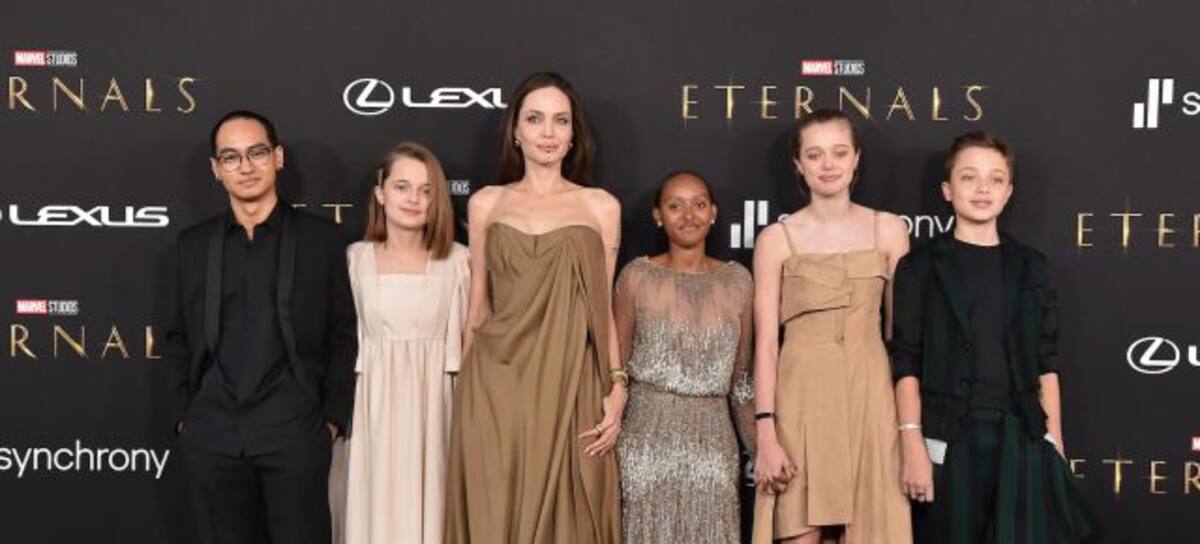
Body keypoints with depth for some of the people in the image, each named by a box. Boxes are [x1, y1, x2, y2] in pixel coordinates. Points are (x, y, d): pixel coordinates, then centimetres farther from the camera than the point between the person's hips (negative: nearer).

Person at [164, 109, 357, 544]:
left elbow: (342, 336, 3)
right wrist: (184, 413, 6)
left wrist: (334, 417, -2)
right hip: (211, 435, 3)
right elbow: (178, 337, 14)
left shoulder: (321, 238, 2)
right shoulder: (193, 244, 10)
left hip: (295, 430, -2)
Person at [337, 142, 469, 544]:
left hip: (435, 404, 0)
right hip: (376, 406, 0)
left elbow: (465, 340, 3)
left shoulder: (457, 259, 1)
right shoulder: (355, 258, 2)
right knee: (380, 506, 6)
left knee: (430, 504, 6)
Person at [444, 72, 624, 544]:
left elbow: (603, 307, 6)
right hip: (497, 388, 1)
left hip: (570, 387, 0)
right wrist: (465, 388, 12)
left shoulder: (601, 207, 6)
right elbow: (478, 305, 12)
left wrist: (616, 388, -3)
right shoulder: (486, 204, 8)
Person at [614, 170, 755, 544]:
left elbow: (741, 379, 12)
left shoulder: (738, 281, 5)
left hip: (712, 440, 2)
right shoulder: (637, 277, -1)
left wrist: (763, 449, 10)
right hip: (647, 439, -2)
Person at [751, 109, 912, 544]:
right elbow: (765, 341, -2)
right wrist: (765, 433, -9)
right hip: (802, 396, -1)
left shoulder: (889, 231, 6)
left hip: (869, 394, 1)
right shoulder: (776, 239, 1)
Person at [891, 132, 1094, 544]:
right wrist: (913, 447, -11)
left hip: (1020, 438, 2)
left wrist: (1054, 445, 3)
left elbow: (1046, 362, 8)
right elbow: (906, 364, -4)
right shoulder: (921, 267, 0)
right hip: (948, 439, -2)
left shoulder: (1030, 266, 8)